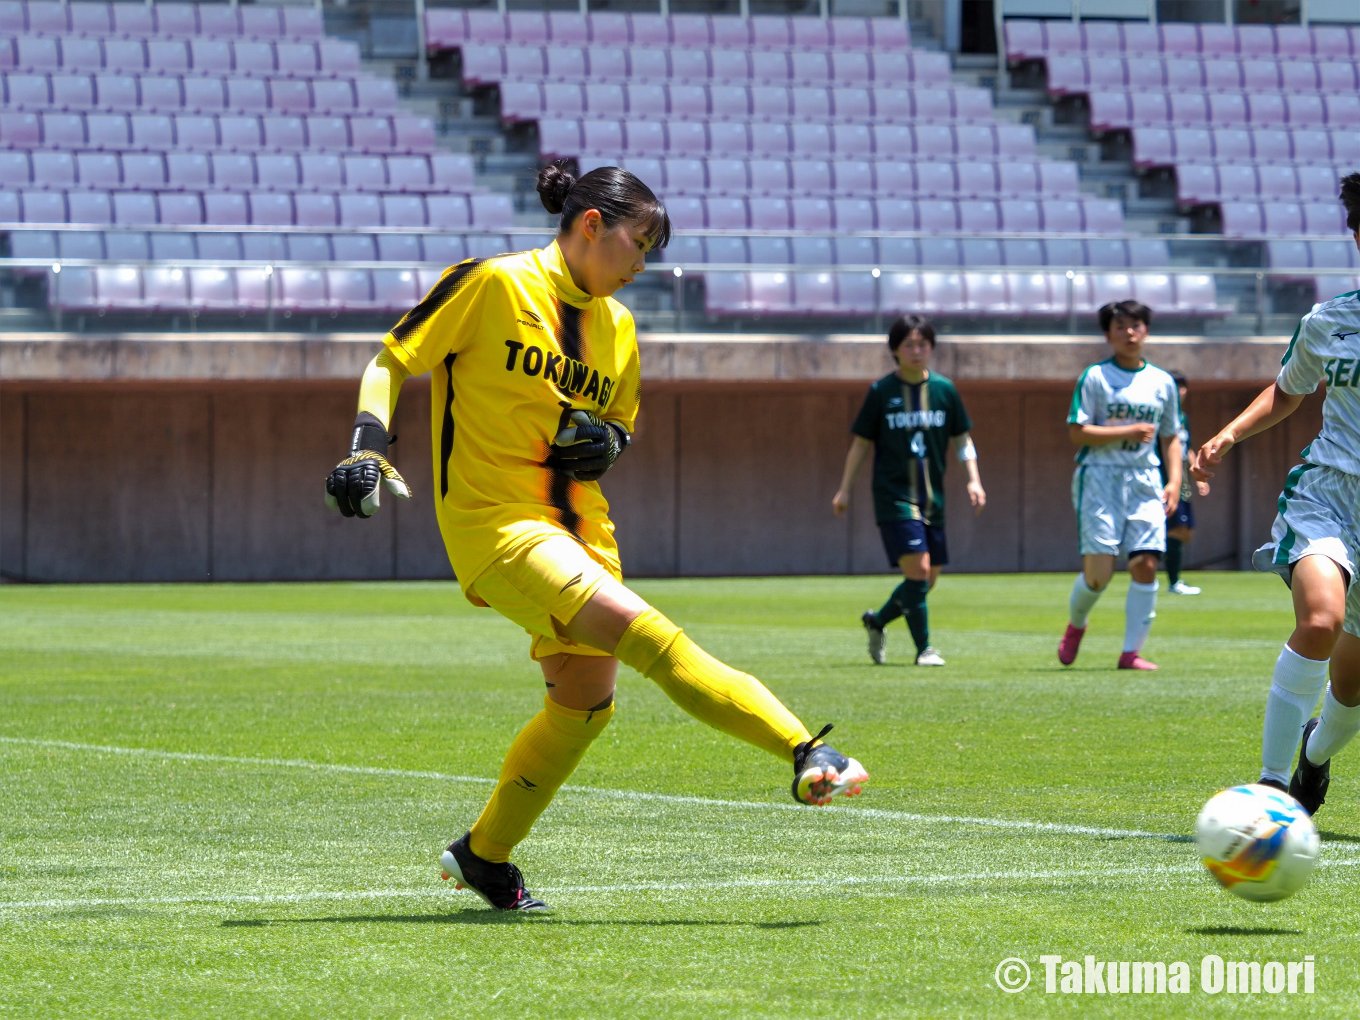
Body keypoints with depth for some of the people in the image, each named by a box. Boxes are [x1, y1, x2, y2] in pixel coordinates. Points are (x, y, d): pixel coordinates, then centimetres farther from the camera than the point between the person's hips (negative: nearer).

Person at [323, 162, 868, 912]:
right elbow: (392, 361, -3)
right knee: (650, 637, -21)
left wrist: (605, 443, 2)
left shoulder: (615, 327, 13)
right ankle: (808, 754, -27)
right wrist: (368, 444, -19)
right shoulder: (492, 285, -7)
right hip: (494, 523, -8)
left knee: (586, 703, 9)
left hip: (578, 526, 8)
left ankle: (484, 856, 28)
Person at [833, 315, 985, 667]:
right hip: (894, 496, -4)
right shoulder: (881, 392, -2)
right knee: (917, 568, -16)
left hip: (932, 498, 4)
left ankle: (877, 621, 32)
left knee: (928, 579, 7)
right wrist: (844, 489, 5)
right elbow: (861, 442, 5)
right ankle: (924, 649, -6)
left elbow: (961, 439, 13)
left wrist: (974, 479, 0)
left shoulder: (944, 389, 5)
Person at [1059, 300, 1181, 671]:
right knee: (1099, 570, -8)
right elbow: (1077, 432, -6)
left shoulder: (1162, 382, 12)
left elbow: (1170, 438, 19)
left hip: (1145, 481, 4)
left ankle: (1131, 651, -4)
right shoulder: (1095, 377, -1)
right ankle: (1076, 625, 23)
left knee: (1146, 564, -9)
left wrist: (1174, 480, 6)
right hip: (1101, 476, -4)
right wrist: (1126, 433, -14)